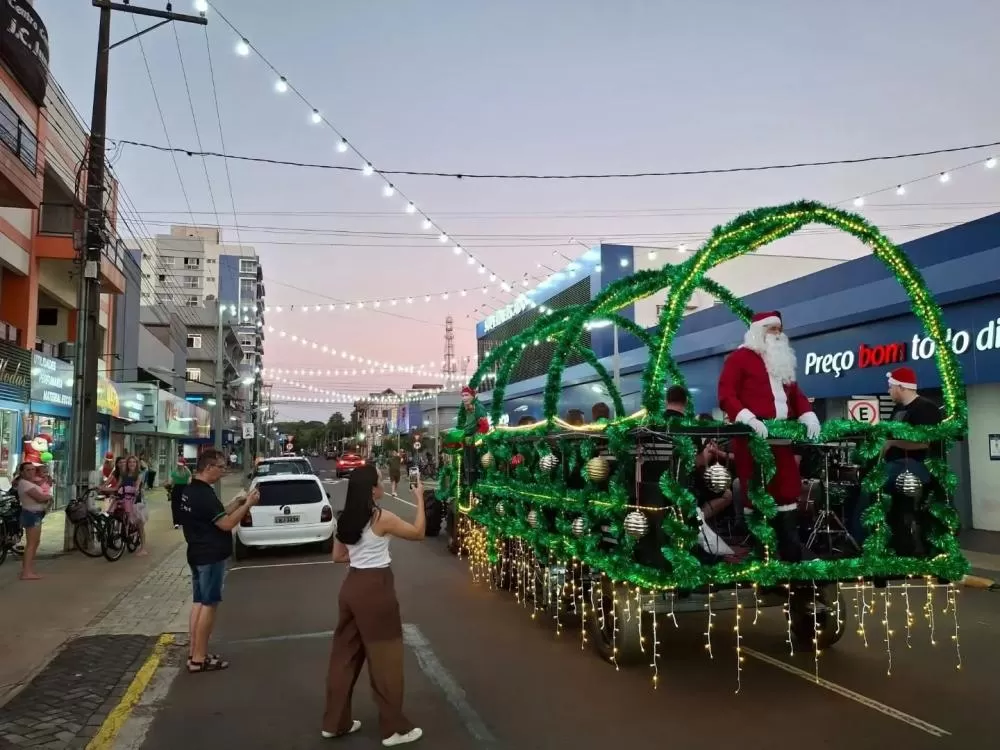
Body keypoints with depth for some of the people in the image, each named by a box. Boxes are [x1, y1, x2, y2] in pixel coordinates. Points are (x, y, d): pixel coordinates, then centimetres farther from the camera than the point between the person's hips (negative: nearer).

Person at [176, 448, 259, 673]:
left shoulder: (190, 490, 10)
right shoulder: (204, 494, -22)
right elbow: (226, 524, -23)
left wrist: (238, 502, 8)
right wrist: (248, 504, -16)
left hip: (198, 554, 10)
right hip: (210, 556, -10)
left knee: (198, 602, 14)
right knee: (208, 604, -3)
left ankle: (194, 653, 21)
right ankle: (199, 659, 3)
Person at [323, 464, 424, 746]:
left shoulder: (345, 520, 5)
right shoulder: (382, 518, -16)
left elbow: (338, 556, 12)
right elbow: (418, 533, -6)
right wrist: (420, 498, 0)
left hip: (352, 586, 8)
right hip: (375, 588, -7)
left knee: (346, 652, 16)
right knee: (384, 656, 4)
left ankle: (335, 722, 28)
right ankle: (394, 728, 15)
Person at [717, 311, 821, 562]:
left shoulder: (782, 361, 25)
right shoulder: (739, 358, 1)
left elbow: (796, 394, 21)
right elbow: (726, 395, -10)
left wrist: (808, 416, 1)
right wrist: (748, 418, -24)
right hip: (752, 437, -7)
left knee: (788, 490, 7)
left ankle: (791, 551, 15)